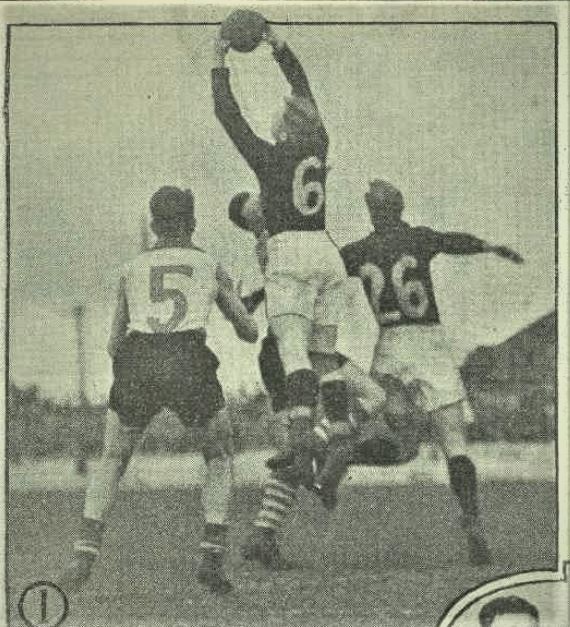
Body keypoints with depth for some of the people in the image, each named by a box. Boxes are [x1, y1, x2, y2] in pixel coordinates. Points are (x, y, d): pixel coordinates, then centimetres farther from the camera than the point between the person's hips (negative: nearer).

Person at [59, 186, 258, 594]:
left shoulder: (132, 270, 24)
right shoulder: (211, 267, 21)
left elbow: (114, 346, 28)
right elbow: (250, 334, 25)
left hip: (137, 363, 1)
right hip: (189, 364, -1)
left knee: (112, 461, 22)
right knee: (220, 456, 23)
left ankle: (84, 557, 5)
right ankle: (213, 557, 9)